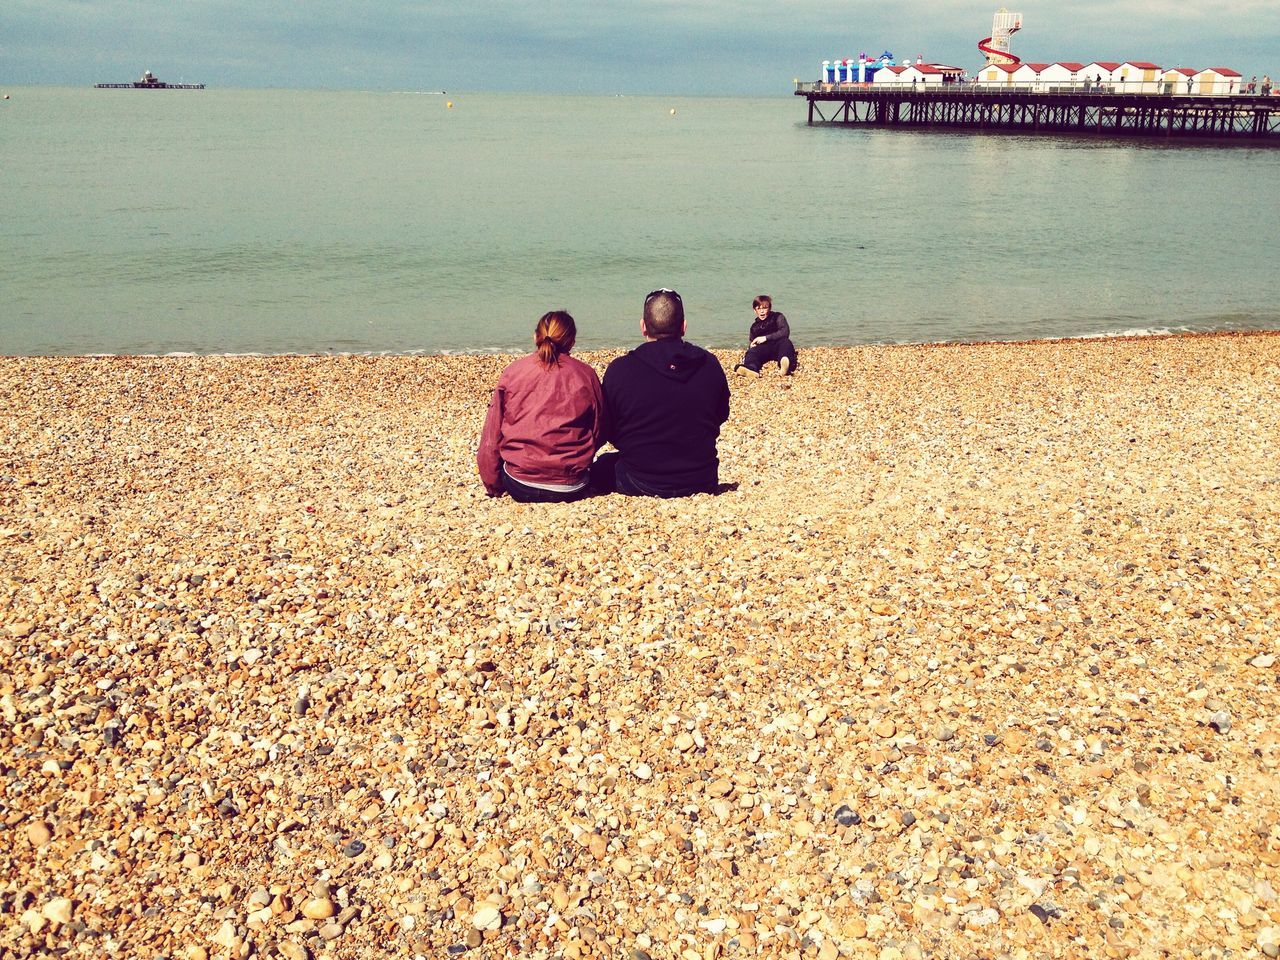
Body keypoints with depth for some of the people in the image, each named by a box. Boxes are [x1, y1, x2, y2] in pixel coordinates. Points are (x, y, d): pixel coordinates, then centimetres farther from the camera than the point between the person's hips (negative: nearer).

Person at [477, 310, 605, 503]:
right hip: (571, 490, 0)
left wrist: (492, 486, 14)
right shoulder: (586, 375, -3)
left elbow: (492, 436, 2)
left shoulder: (512, 373, -2)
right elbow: (599, 434, 5)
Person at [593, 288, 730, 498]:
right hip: (702, 484, 3)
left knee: (601, 467, 27)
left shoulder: (619, 370, -14)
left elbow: (607, 432, -2)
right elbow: (721, 416, 9)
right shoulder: (710, 366, -8)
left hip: (640, 485, -3)